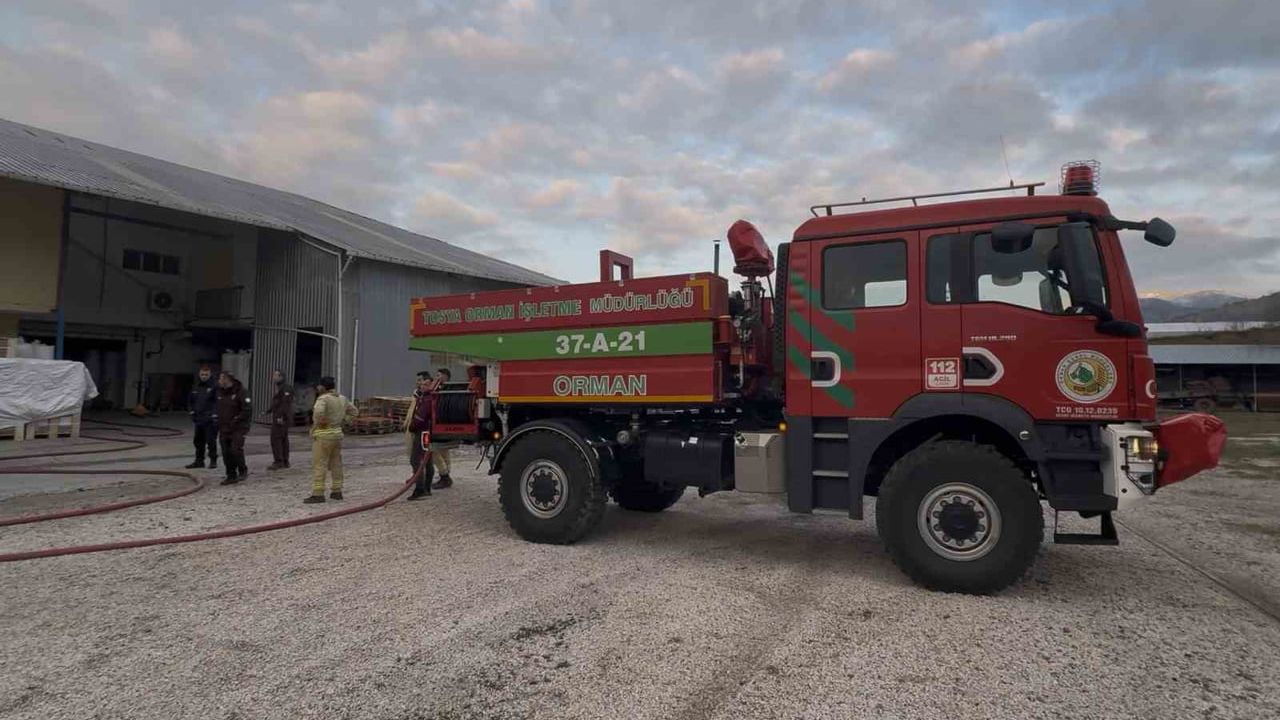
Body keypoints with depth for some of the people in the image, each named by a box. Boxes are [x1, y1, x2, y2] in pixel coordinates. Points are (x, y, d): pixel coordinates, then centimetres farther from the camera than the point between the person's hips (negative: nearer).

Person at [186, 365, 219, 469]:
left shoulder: (214, 388, -6)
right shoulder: (195, 388, 14)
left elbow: (218, 402, -12)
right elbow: (190, 402, 25)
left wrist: (215, 415, -18)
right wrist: (192, 412, 11)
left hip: (210, 421, -7)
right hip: (199, 420, 7)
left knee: (211, 441, -5)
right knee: (198, 441, 13)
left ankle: (213, 461, 5)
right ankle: (199, 461, 23)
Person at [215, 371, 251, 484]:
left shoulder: (240, 392, -12)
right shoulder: (220, 392, 10)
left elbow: (247, 410, -15)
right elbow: (219, 410, 22)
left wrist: (236, 420, -19)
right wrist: (218, 425, 16)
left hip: (238, 428, -7)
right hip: (224, 428, 7)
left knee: (236, 450, -15)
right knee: (226, 453, 5)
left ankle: (243, 471, 6)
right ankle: (231, 476, 14)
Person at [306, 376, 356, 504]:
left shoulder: (323, 399, -15)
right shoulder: (342, 399, 9)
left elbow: (318, 412, -33)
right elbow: (353, 410, 20)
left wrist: (318, 423, -15)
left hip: (323, 434, -8)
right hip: (338, 433, 8)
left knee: (319, 465, -4)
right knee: (336, 463, 14)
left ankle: (318, 493, -6)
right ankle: (337, 491, 19)